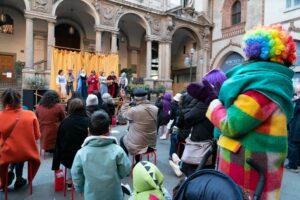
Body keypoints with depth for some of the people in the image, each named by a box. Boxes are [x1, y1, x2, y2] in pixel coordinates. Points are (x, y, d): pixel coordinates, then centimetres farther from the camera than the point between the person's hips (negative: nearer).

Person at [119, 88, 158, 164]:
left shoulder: (134, 110, -24)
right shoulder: (155, 109, -8)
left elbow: (124, 114, -2)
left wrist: (124, 99, 3)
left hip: (137, 144, -5)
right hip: (151, 144, 5)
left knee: (122, 139, 25)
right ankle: (138, 163, 43)